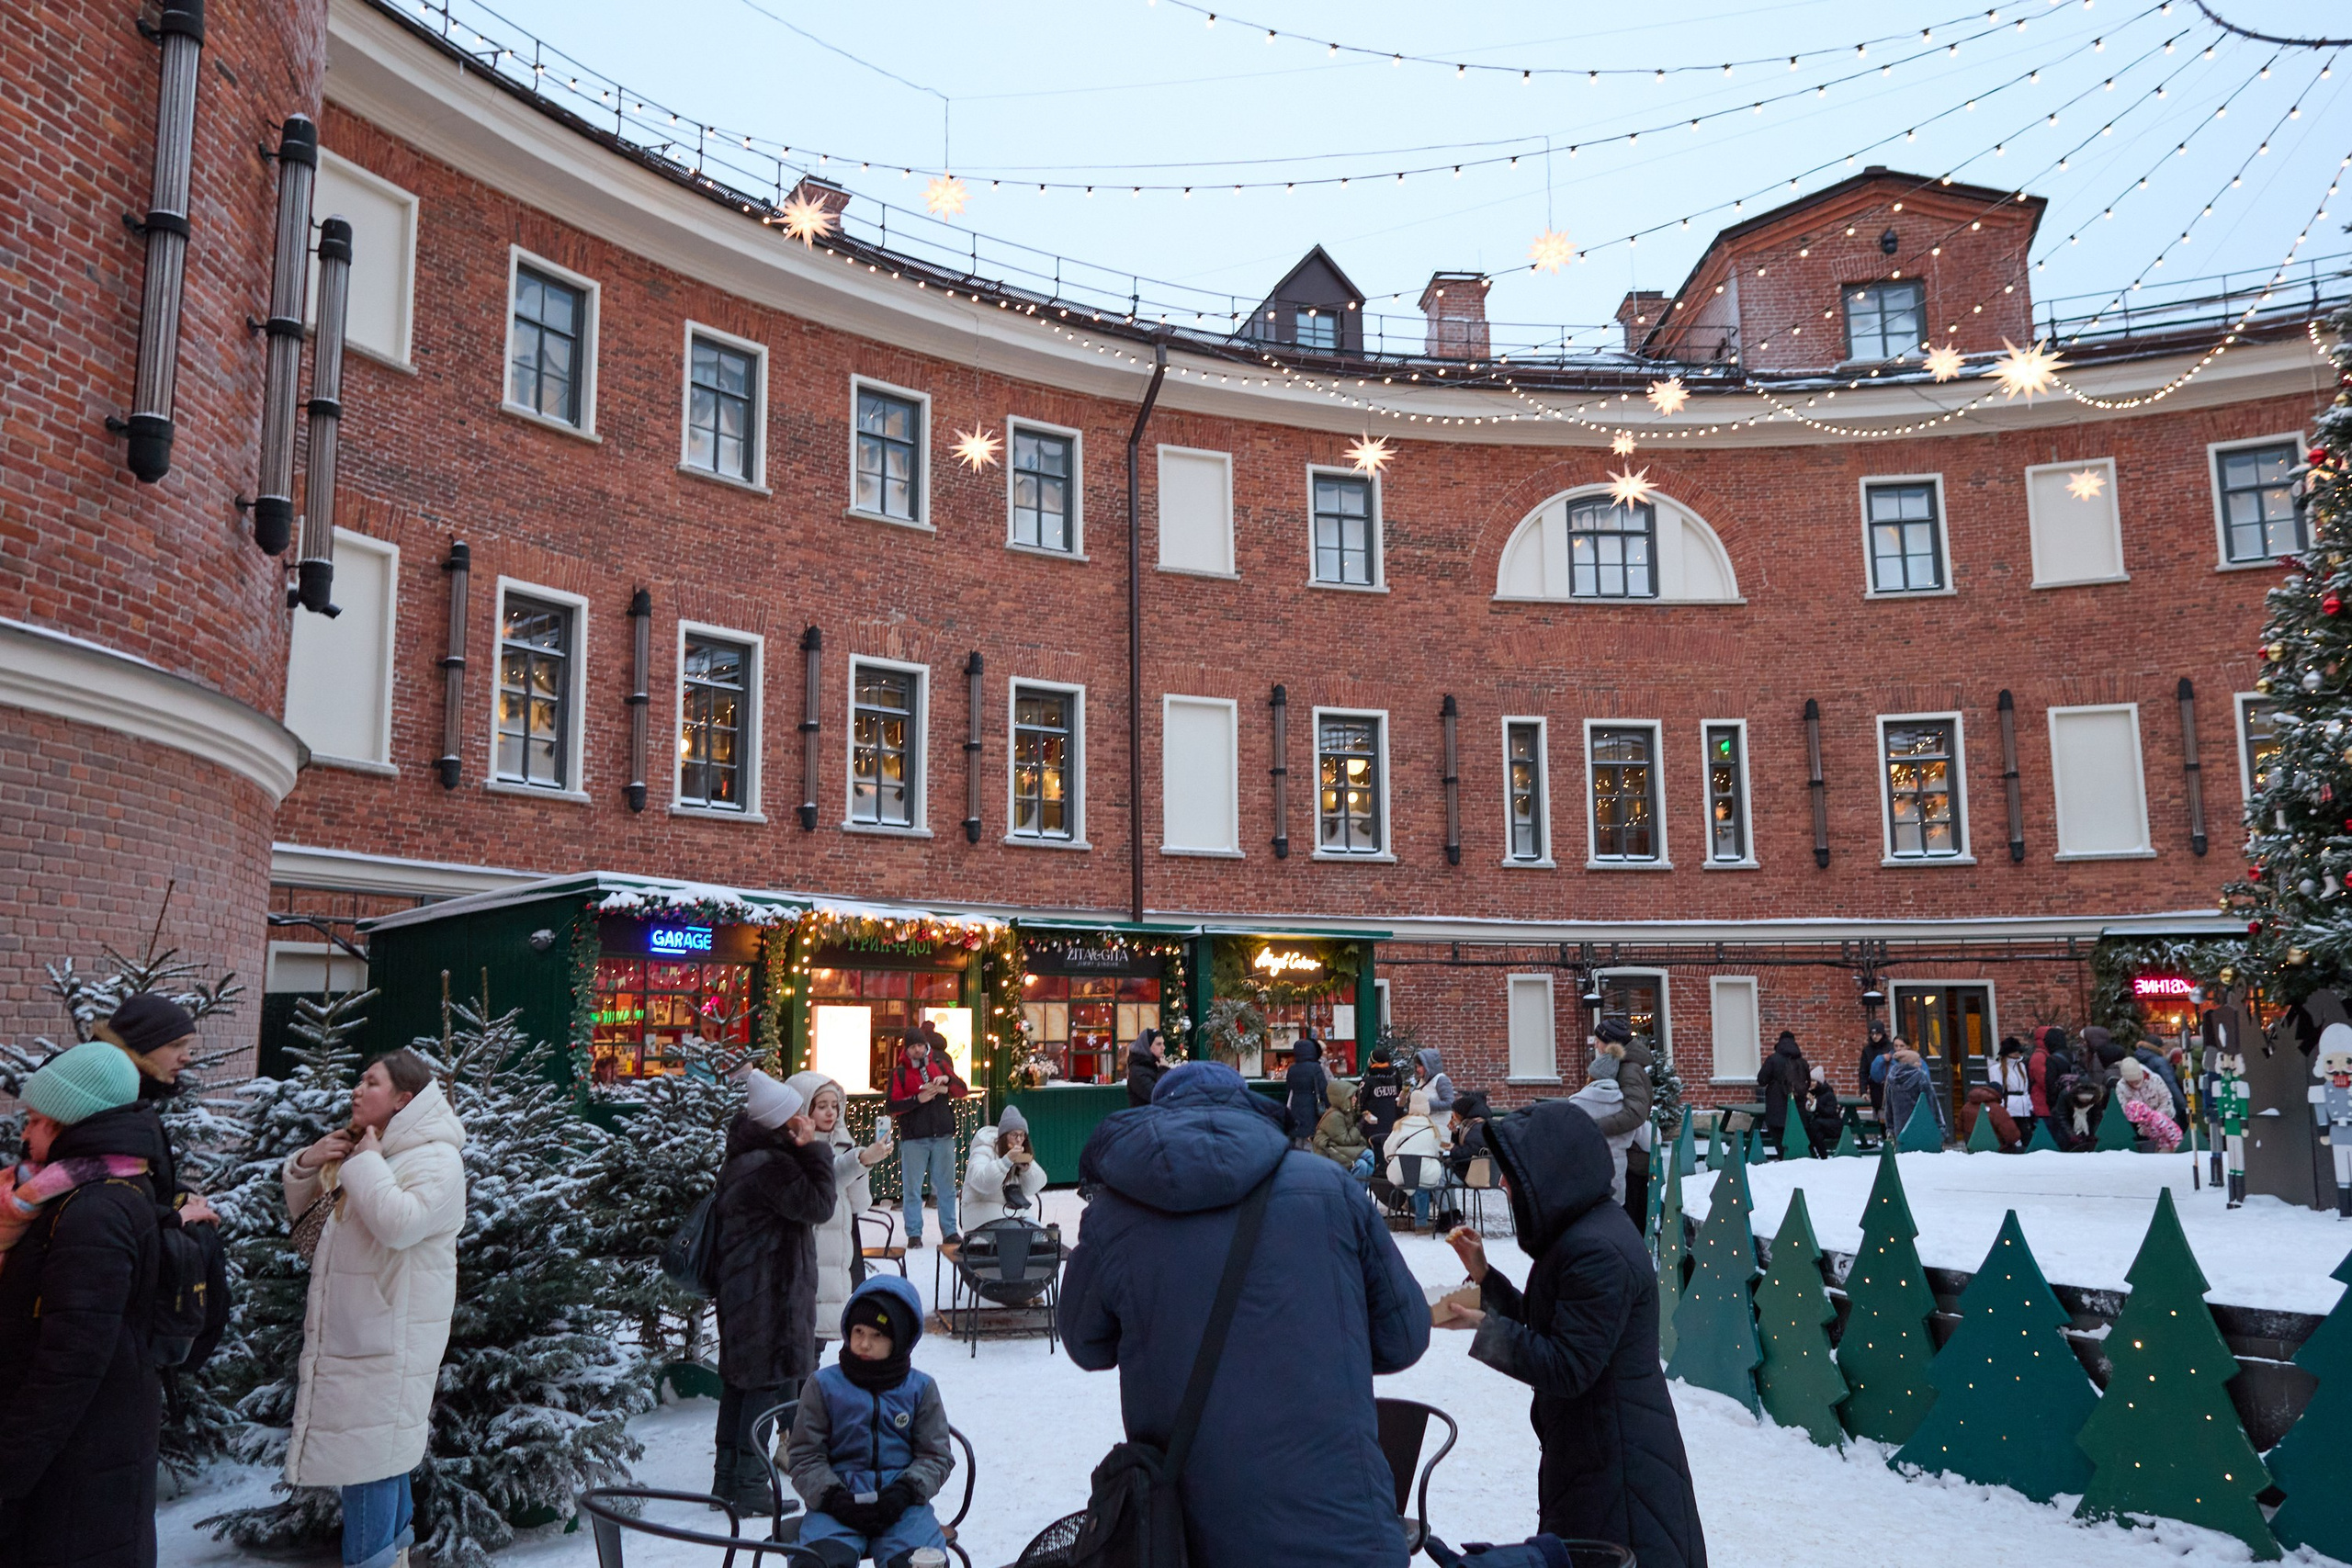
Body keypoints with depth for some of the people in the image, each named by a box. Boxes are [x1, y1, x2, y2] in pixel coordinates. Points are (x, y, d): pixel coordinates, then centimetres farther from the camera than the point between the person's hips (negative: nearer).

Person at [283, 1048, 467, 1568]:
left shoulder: (436, 1159, -15)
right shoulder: (367, 1147, 15)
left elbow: (399, 1223, -31)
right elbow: (300, 1209, 23)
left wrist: (366, 1164, -19)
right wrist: (307, 1163, 2)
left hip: (389, 1342, -9)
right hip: (350, 1330, 9)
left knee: (370, 1451, -6)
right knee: (385, 1449, 17)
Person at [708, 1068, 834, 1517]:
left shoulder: (741, 1157, 12)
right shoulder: (770, 1165, -21)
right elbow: (818, 1206, -17)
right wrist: (813, 1151, -15)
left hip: (740, 1289, 11)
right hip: (770, 1291, -11)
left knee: (739, 1379, 15)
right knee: (772, 1380, -3)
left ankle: (727, 1478, 23)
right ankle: (748, 1484, 1)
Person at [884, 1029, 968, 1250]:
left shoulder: (939, 1064, 10)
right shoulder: (899, 1072, 1)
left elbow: (962, 1091, 12)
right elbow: (891, 1105, -7)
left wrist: (948, 1079, -8)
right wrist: (918, 1099, -18)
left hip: (943, 1135, 3)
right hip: (913, 1138, -3)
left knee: (946, 1186, 7)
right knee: (912, 1188, 0)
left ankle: (949, 1232, 15)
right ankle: (914, 1234, 9)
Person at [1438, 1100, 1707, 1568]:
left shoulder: (1597, 1252, -24)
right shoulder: (1584, 1229, 8)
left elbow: (1567, 1367, -24)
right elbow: (1545, 1327, 15)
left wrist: (1483, 1324, -26)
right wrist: (1484, 1275, 8)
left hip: (1615, 1463, -10)